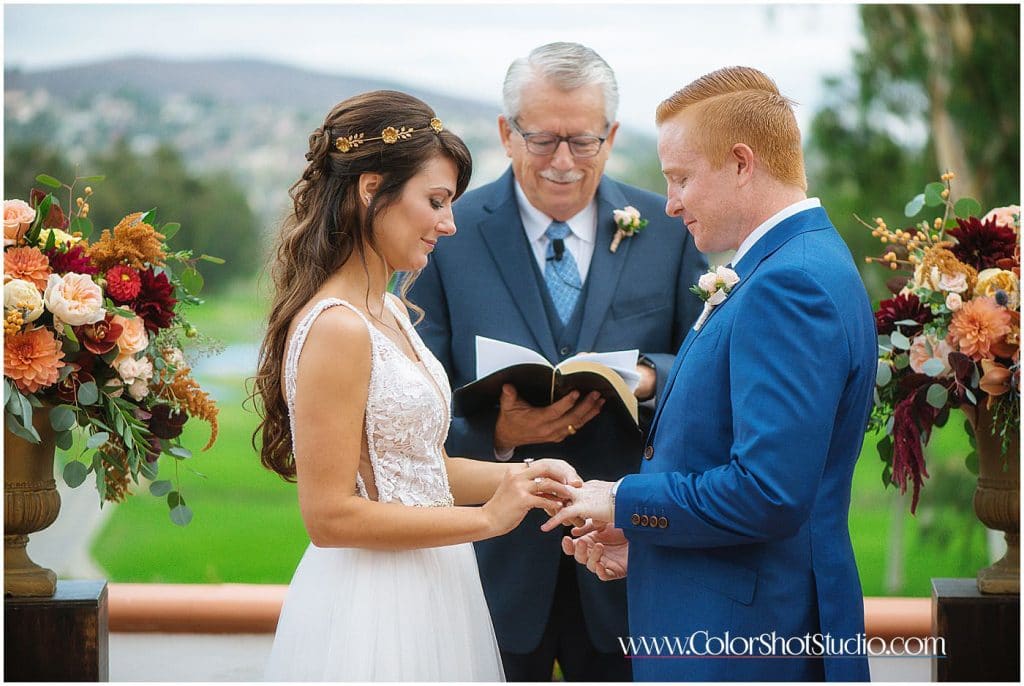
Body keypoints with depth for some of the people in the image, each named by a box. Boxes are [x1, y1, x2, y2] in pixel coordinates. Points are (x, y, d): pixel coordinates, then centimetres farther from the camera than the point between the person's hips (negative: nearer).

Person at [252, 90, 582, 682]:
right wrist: (487, 518, -16)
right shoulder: (335, 328, -19)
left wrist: (519, 477, -1)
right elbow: (331, 514, -21)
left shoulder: (389, 311, 10)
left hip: (422, 597, 9)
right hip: (369, 609, -9)